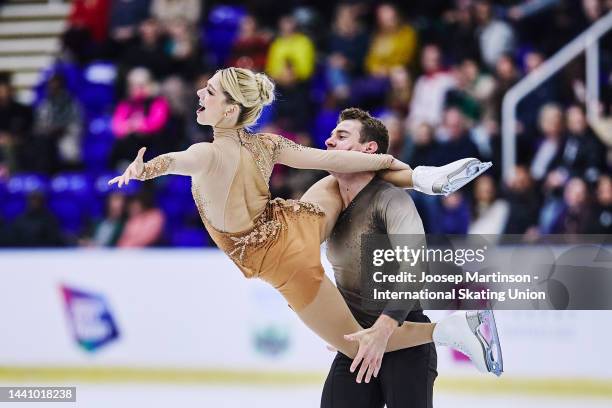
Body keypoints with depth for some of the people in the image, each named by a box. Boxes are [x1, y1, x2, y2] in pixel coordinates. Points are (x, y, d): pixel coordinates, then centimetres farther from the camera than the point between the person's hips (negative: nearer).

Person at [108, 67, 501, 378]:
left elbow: (178, 160, -49)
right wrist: (389, 160, 7)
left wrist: (144, 169, -70)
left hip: (287, 263, -5)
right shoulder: (266, 145, -9)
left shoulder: (209, 155, -27)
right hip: (299, 223, 5)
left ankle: (455, 328, -8)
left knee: (355, 342, 6)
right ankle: (425, 178, 13)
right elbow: (331, 159, -5)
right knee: (339, 181, 33)